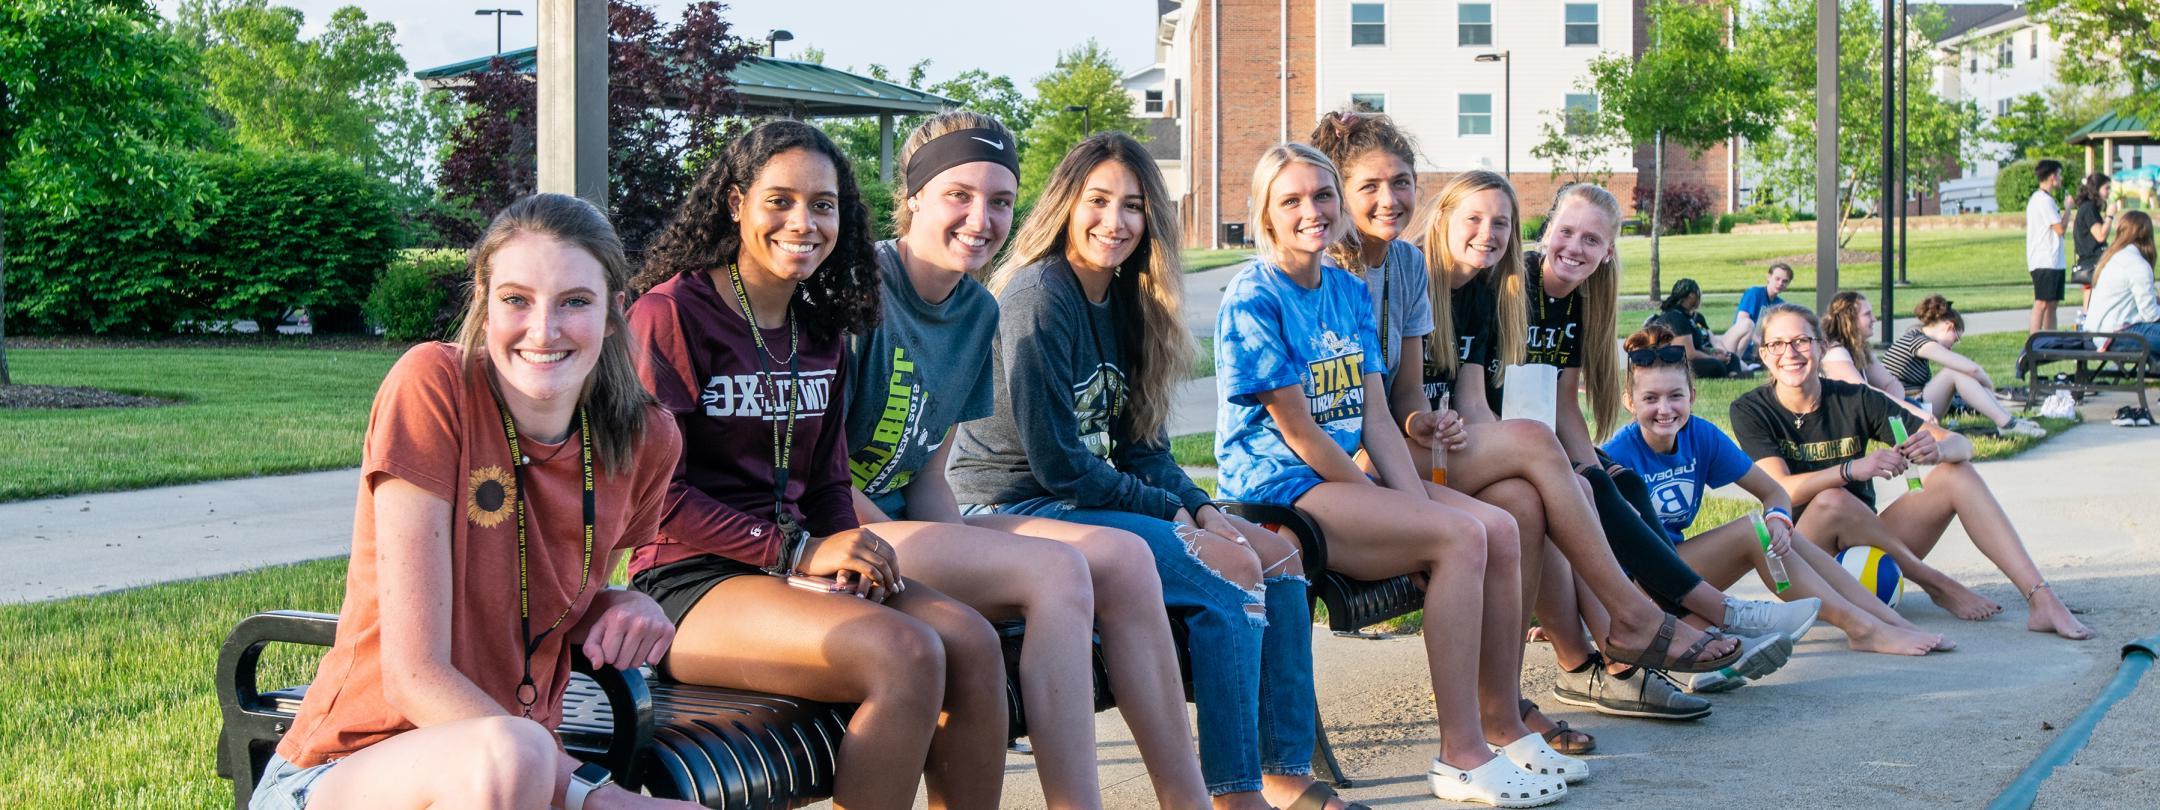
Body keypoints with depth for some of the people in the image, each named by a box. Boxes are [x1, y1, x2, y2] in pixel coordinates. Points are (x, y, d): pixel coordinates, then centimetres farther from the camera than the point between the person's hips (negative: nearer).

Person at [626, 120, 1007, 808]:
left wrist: (851, 555, -4)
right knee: (905, 654, -29)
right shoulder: (671, 315, -7)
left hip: (801, 567, 7)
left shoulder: (821, 331, 15)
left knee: (973, 643, -20)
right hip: (690, 579, -7)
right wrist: (796, 551, -16)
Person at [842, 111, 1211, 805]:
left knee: (1122, 557, -8)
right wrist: (917, 551, -19)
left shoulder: (978, 311, 10)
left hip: (903, 521, 8)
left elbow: (929, 479, 10)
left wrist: (972, 560, -7)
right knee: (1057, 571, -25)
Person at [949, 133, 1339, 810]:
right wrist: (1172, 512, -12)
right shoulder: (1039, 297, -16)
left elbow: (1142, 446, 11)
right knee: (1231, 568, -20)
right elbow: (1056, 463, -19)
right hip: (1015, 512, -9)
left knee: (1279, 556, 0)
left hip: (1090, 499, 9)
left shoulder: (1125, 303, 11)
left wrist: (1202, 507, -6)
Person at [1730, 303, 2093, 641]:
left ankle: (2041, 599, -23)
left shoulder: (1854, 400, -1)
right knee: (1832, 500, -35)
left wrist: (1939, 450, -30)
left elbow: (1961, 444, -5)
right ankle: (1938, 585, -17)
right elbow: (1782, 489, -24)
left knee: (1956, 472, -14)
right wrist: (1853, 469, -40)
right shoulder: (1751, 411, -8)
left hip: (1866, 545, 4)